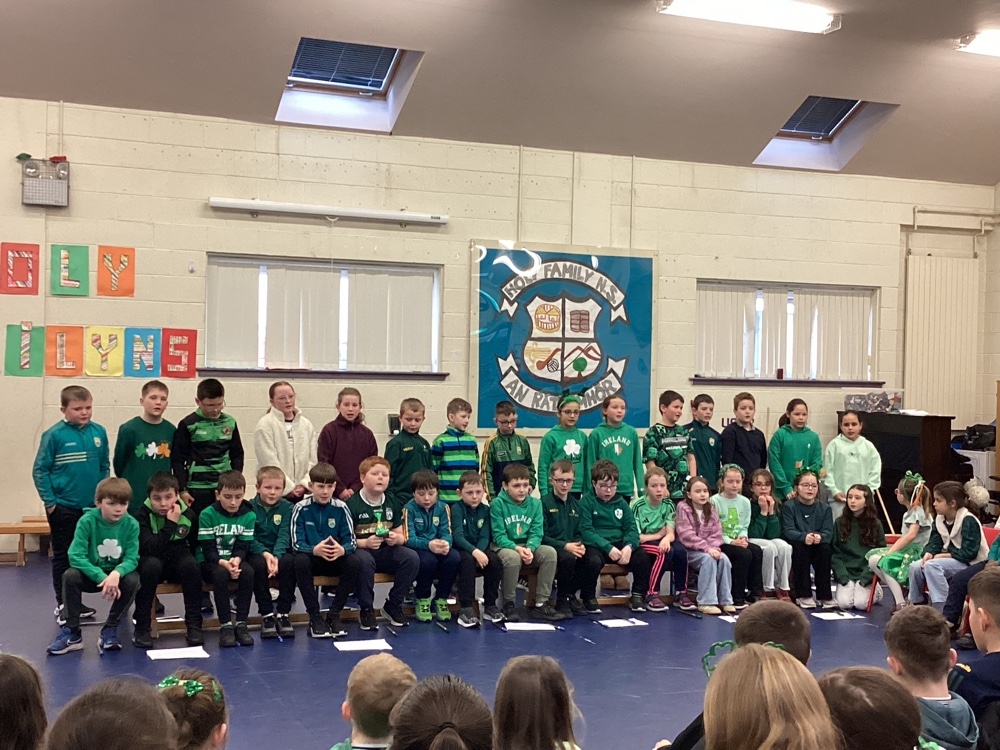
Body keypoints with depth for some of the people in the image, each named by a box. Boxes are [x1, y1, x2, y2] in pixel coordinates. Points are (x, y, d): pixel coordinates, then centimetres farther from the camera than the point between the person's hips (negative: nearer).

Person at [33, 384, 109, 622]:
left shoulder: (99, 432, -2)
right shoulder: (54, 435, -13)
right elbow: (40, 470, -10)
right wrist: (50, 502, -12)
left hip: (92, 507, 4)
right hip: (63, 508, -4)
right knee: (63, 557, 8)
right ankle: (62, 604, 20)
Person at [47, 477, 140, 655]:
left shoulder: (131, 524, -13)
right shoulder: (87, 521, -17)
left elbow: (131, 559, -15)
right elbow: (75, 556, -22)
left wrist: (116, 573, -39)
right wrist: (101, 577, -33)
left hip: (118, 573, 1)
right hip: (90, 573, 0)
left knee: (132, 580, -30)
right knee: (70, 576, -30)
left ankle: (109, 631, -12)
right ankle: (72, 633, -16)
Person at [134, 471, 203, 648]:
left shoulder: (188, 514, -7)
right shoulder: (144, 515, -14)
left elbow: (194, 547, 7)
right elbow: (150, 548, -27)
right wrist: (171, 524, -28)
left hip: (178, 562, 2)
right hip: (152, 561, -2)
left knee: (190, 564, -31)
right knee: (152, 564, -35)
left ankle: (194, 624, -22)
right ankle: (141, 627, -26)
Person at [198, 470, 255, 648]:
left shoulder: (248, 516, -1)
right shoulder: (207, 515, -10)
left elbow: (243, 546, -4)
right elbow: (208, 550, -13)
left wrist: (236, 560, -27)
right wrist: (223, 562, -32)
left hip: (234, 560, 3)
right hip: (209, 562, -3)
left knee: (248, 572, -30)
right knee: (221, 573, -35)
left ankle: (241, 623, -22)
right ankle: (225, 625, -27)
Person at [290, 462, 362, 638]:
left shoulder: (340, 508, -4)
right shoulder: (301, 508, -8)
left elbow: (351, 541, -7)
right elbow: (297, 543, -13)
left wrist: (342, 550, -32)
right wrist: (315, 550, -36)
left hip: (336, 559, 1)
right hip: (311, 559, -1)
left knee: (355, 562, -27)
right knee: (300, 561, -34)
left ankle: (334, 614, -14)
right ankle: (314, 617, -22)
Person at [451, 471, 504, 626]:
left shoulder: (485, 509, 5)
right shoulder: (457, 509, -8)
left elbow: (485, 537, -3)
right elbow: (458, 536, -19)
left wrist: (479, 551, -24)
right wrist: (474, 552, -33)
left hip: (480, 549, 4)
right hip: (461, 549, -4)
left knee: (495, 561, -24)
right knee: (468, 560, -36)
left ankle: (490, 606, -10)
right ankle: (465, 610, -34)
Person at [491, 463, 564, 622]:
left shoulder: (535, 503, 5)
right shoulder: (497, 503, -7)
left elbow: (536, 533, 1)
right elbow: (498, 536, -10)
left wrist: (529, 549, -21)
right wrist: (517, 548, -26)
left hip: (528, 547, 4)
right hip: (504, 547, -4)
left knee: (549, 552, -24)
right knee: (512, 557, -38)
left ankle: (541, 604, -15)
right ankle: (508, 605, -17)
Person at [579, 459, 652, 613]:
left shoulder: (621, 502, 13)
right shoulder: (586, 502, -2)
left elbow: (632, 528, 8)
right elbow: (586, 531, -11)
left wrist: (629, 546, -14)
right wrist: (608, 548, -21)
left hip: (619, 544, 5)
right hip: (596, 546, -4)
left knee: (643, 557, -19)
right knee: (593, 560, -36)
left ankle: (638, 596, 2)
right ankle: (589, 598, -12)